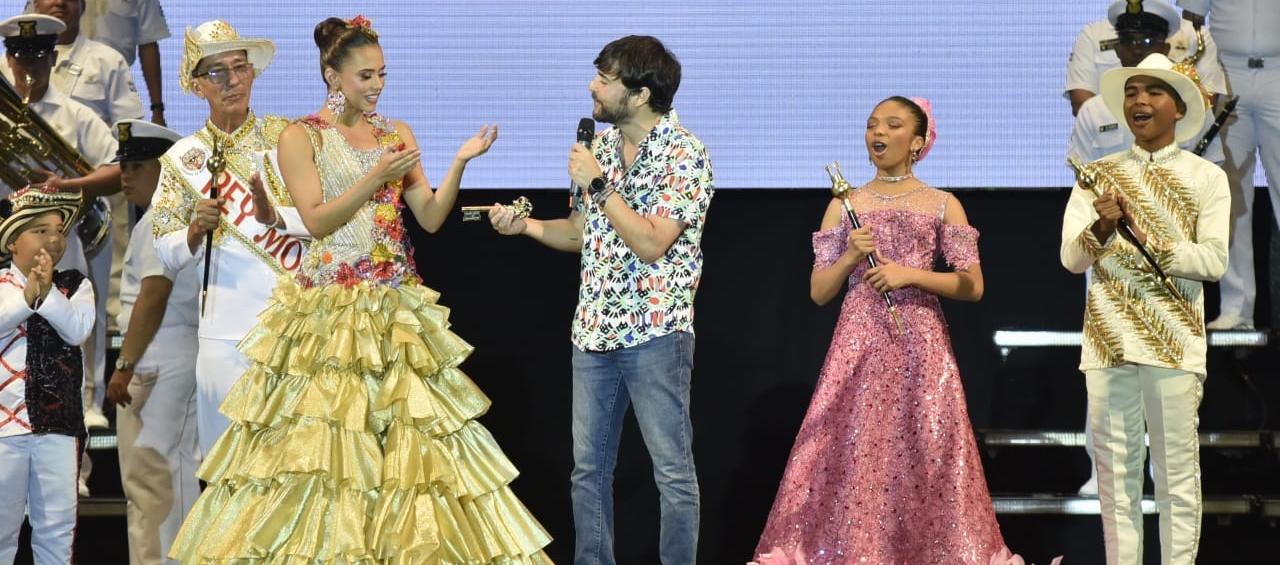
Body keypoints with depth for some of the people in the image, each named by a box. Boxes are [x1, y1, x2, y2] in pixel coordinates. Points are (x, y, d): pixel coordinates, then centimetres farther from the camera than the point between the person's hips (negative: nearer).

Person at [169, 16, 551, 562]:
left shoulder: (397, 134, 12)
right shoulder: (301, 138, -1)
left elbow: (431, 218, 7)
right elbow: (317, 221, -10)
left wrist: (459, 162, -6)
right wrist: (376, 177, -17)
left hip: (396, 308, 4)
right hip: (328, 307, -4)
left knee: (408, 432, 0)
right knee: (322, 432, -7)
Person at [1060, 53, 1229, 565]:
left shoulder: (1206, 178, 2)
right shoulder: (1098, 176, 9)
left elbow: (1213, 261, -7)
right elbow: (1071, 258, 3)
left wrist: (1145, 238, -15)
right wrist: (1102, 228, -17)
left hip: (1175, 343, -2)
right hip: (1108, 340, 2)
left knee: (1177, 474, -2)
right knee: (1115, 471, 5)